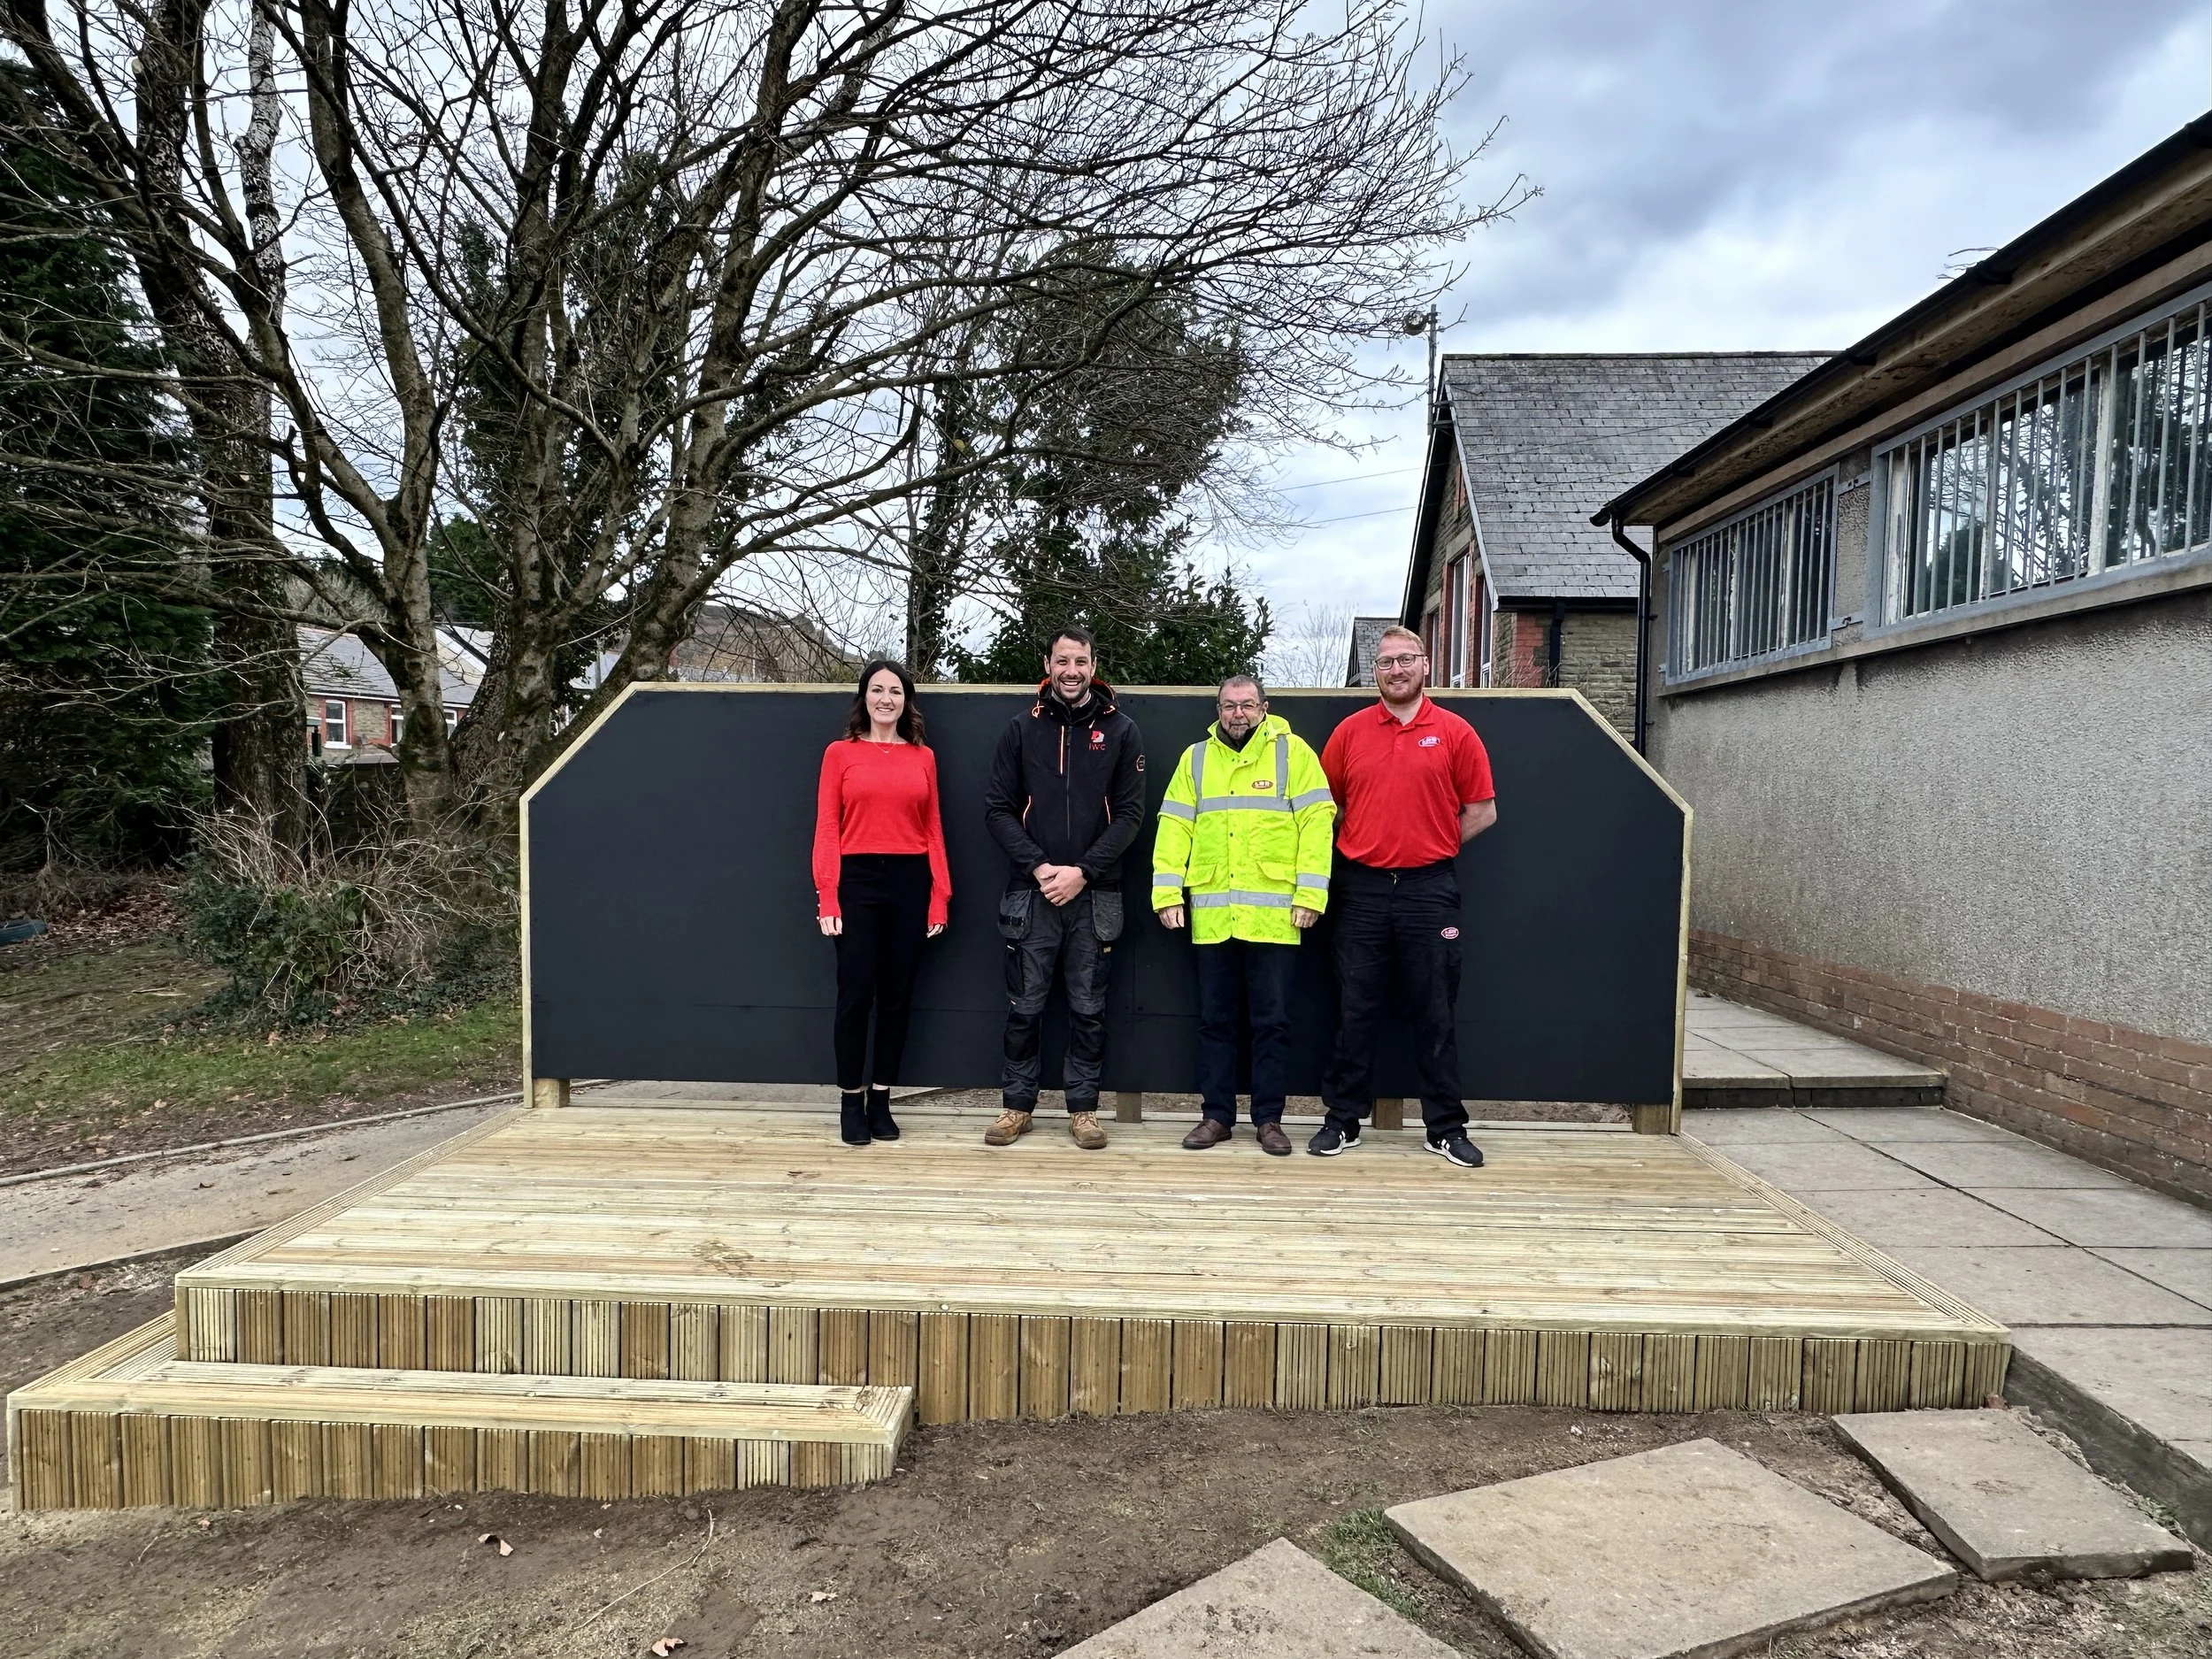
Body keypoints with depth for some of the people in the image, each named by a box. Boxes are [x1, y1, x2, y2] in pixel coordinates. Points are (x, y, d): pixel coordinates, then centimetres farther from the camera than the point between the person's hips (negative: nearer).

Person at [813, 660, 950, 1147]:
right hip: (857, 880, -2)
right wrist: (827, 898, -9)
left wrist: (940, 897, 2)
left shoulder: (923, 757, 9)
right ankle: (851, 1101, 13)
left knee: (898, 994, 7)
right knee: (855, 994, -1)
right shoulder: (840, 753, 4)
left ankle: (881, 1100, 20)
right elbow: (826, 829, 0)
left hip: (910, 881, 2)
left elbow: (933, 831, 8)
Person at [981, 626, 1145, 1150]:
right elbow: (997, 808, 2)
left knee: (1088, 1007, 7)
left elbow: (1130, 812, -1)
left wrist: (1083, 871, -12)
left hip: (1095, 894, 0)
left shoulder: (1120, 730, 4)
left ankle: (1083, 1108, 18)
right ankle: (1017, 1106, 19)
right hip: (1031, 891, 1)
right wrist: (1039, 867, -11)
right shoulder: (1022, 729, 6)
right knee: (1024, 1006, 6)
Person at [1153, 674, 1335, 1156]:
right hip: (1211, 915, 3)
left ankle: (1268, 1119, 16)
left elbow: (1316, 822, -3)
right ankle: (1217, 1116, 20)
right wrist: (1167, 892, 0)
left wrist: (1310, 894, -10)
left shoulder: (1293, 752, 3)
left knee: (1272, 1020, 4)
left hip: (1273, 915, -3)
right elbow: (1175, 826, 8)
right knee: (1214, 1019, 9)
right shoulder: (1196, 758, 12)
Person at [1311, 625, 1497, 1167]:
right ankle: (1344, 1121, 18)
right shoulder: (1349, 732, 7)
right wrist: (1361, 845, 4)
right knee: (1355, 1011, 7)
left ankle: (1446, 1128, 16)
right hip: (1362, 888, 1)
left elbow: (1483, 811, 5)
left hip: (1429, 888, -1)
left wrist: (1432, 847, 2)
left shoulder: (1454, 732, 2)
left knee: (1436, 1015, 5)